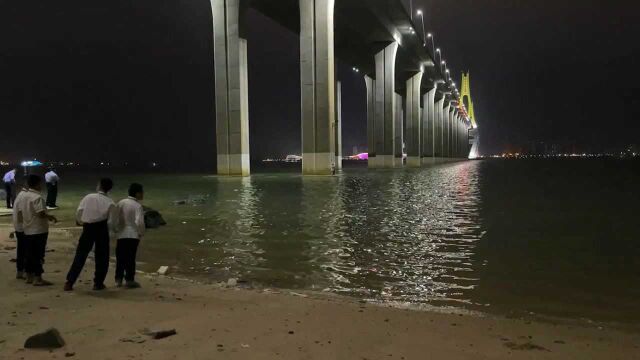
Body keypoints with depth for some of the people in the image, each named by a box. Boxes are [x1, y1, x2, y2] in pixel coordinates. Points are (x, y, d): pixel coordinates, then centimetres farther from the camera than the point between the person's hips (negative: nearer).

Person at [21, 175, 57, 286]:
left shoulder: (24, 196, 8)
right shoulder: (38, 197, -18)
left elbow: (20, 212, 12)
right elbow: (41, 214, -24)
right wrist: (51, 217, -8)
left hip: (27, 230, 8)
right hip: (39, 230, -8)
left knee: (29, 254, 14)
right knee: (38, 255, -3)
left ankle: (29, 276, 22)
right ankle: (38, 278, 0)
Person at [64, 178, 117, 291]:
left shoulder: (88, 197, -1)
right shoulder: (110, 203, -5)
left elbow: (78, 214, -1)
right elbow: (111, 222, -6)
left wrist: (82, 222, 18)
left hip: (88, 229, 2)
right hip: (102, 229, -2)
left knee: (80, 255, 9)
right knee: (102, 257, 11)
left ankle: (69, 282, 8)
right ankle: (98, 283, 15)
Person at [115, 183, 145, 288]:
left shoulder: (121, 203, 6)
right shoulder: (137, 206, -12)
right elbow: (139, 222, -23)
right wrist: (141, 233, -7)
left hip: (121, 235, 5)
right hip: (133, 235, -5)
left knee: (120, 257, 13)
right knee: (130, 258, 3)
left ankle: (118, 279, 18)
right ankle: (130, 280, 7)